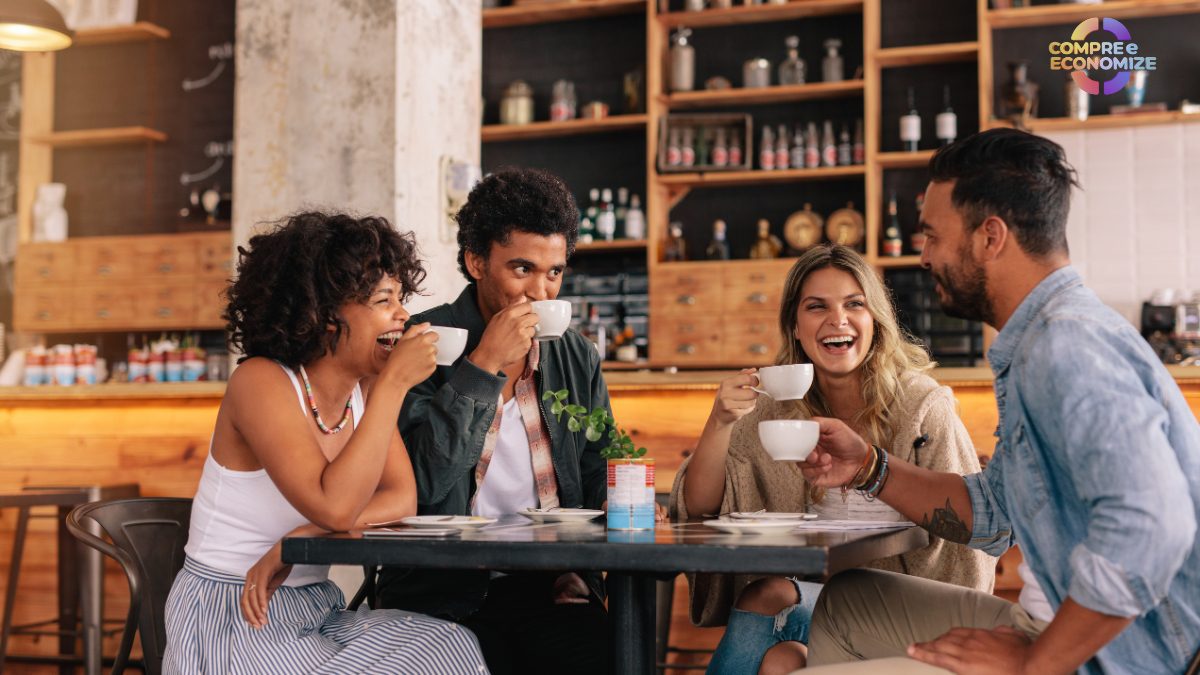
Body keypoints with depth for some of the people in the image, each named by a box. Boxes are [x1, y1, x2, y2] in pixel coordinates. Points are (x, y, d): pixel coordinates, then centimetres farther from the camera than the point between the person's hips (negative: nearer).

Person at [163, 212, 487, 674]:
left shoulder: (365, 388, 3)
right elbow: (335, 507, -28)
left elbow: (402, 499, -7)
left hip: (316, 610, 6)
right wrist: (395, 383, -26)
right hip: (232, 619, -6)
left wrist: (298, 541, -22)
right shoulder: (261, 382, -16)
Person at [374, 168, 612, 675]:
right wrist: (483, 366, -16)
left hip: (547, 586, 4)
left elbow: (599, 485, 15)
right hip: (444, 594, -3)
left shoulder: (578, 358, 11)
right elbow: (417, 483, -14)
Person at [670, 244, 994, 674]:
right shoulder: (774, 408, 2)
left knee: (768, 598, -27)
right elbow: (698, 507, -2)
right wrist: (720, 421, -18)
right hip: (810, 591, 3)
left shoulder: (923, 407, -8)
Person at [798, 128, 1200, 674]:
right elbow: (994, 513, 19)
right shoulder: (1034, 347, 12)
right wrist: (871, 469, 7)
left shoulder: (1065, 345, -23)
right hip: (1055, 628, 10)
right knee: (841, 605, 17)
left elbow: (1146, 527, -35)